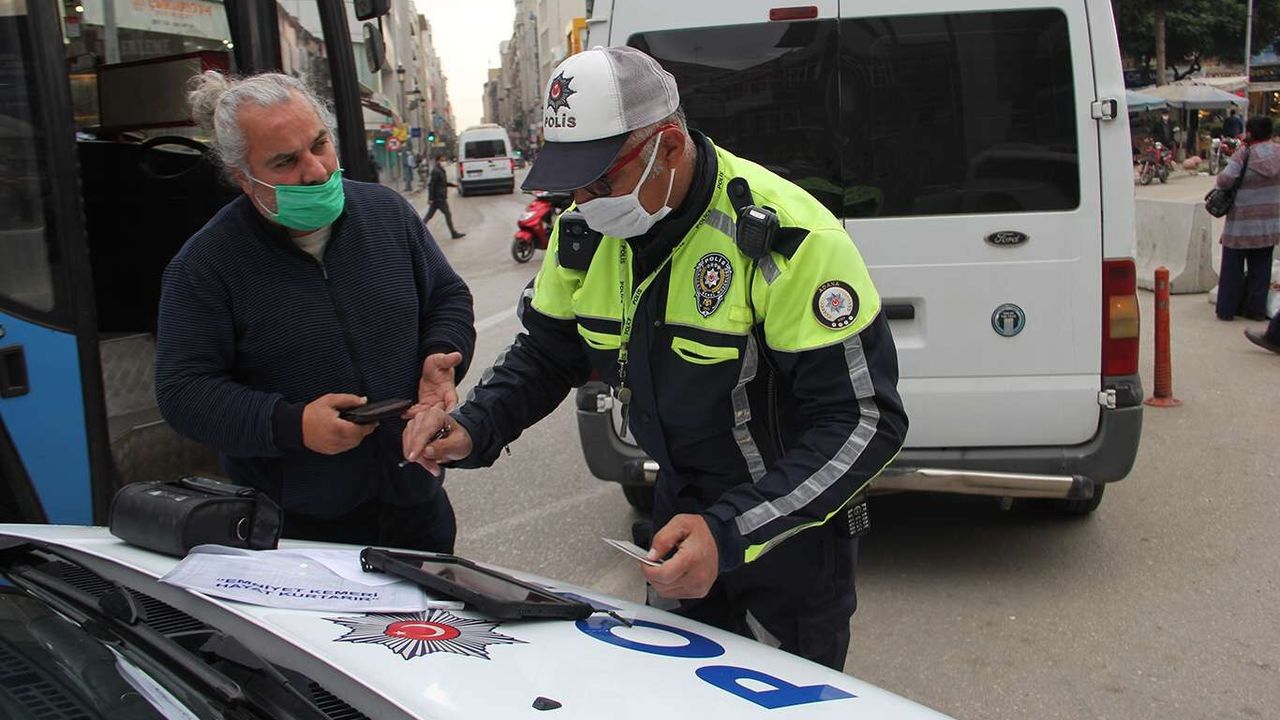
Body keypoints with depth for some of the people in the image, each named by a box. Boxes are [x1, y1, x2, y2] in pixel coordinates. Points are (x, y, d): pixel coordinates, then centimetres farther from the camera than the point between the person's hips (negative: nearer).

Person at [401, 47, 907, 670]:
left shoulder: (787, 237, -29)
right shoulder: (587, 230, -8)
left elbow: (866, 419, -28)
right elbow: (545, 352, 8)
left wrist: (732, 534, -36)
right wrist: (472, 430, -12)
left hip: (793, 524, -6)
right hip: (682, 505, 6)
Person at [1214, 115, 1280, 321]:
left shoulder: (1244, 155, -15)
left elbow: (1225, 180, -23)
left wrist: (1221, 175, 0)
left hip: (1242, 223, -4)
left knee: (1233, 268, 6)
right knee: (1260, 268, 13)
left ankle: (1227, 309, 10)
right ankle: (1256, 309, 17)